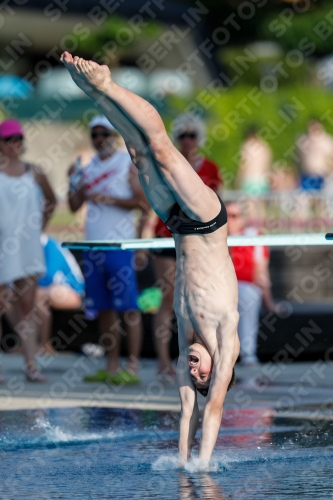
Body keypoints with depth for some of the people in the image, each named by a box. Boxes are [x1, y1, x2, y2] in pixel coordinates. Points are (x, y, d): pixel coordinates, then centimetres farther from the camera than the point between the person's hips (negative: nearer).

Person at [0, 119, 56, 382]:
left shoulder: (33, 172, 7)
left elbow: (51, 200, 22)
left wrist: (41, 224, 13)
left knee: (27, 307, 6)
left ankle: (31, 366, 7)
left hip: (28, 249, 4)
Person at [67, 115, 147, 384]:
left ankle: (132, 368, -9)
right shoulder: (89, 167, 15)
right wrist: (73, 182, -4)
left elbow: (142, 200, -8)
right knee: (104, 308, 6)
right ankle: (112, 367, 10)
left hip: (120, 244, -6)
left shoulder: (128, 163, 0)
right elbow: (74, 205, 12)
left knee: (128, 306, -7)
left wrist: (110, 199, -16)